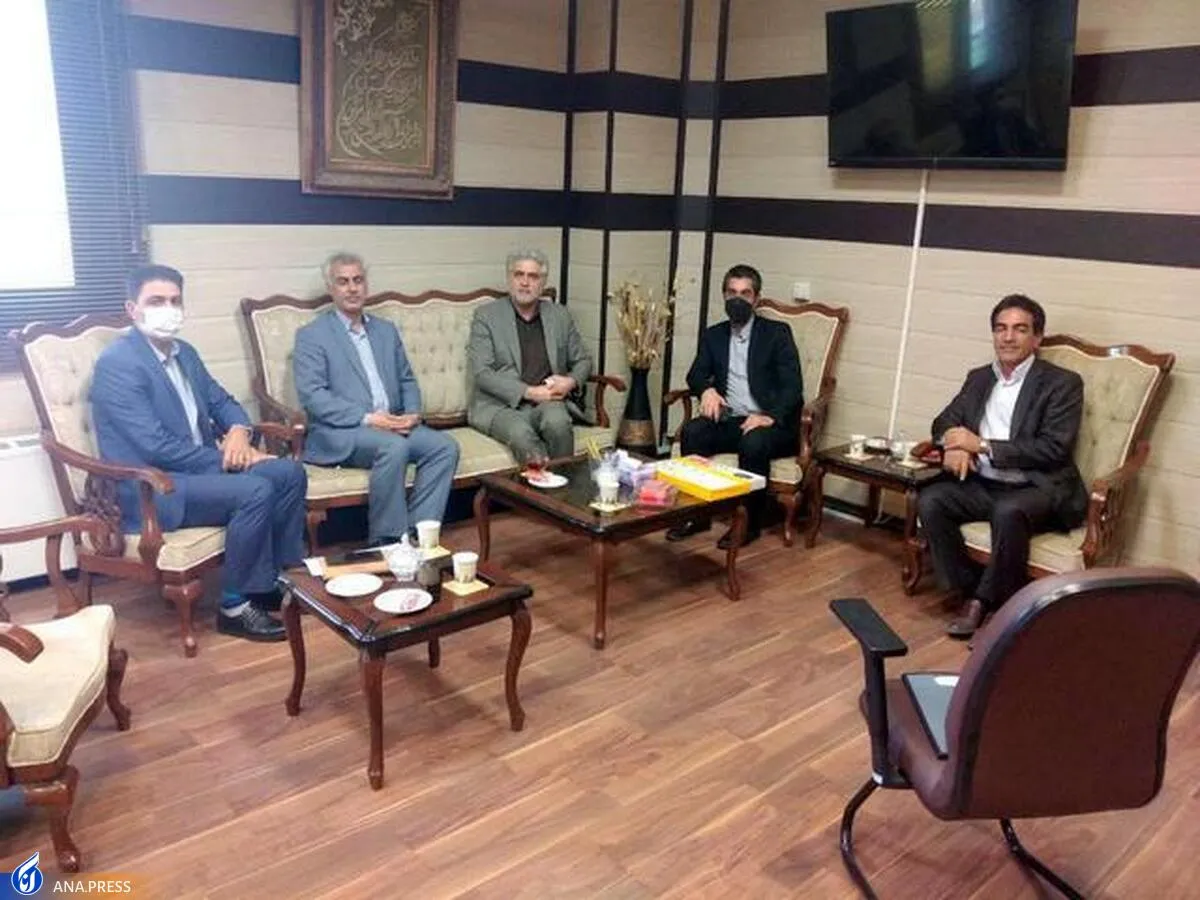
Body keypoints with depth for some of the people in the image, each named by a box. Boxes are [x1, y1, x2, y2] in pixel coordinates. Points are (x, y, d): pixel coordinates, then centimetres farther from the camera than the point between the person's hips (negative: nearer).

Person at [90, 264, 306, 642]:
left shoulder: (184, 352, 11)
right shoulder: (117, 363, -17)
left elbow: (221, 401, 18)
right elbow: (156, 447, -23)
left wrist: (238, 431, -6)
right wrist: (227, 458, -17)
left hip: (199, 466, 9)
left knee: (289, 473, -3)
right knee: (256, 490, -28)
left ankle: (281, 577, 8)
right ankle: (235, 606, -13)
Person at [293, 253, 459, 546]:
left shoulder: (386, 330, 20)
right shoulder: (311, 335, 1)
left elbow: (407, 380, 20)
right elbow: (312, 395, -10)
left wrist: (413, 413, -2)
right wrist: (367, 418, -20)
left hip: (393, 425, 6)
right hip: (338, 433, -6)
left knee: (444, 445, -19)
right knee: (394, 447, -34)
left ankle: (417, 533, -18)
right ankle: (386, 541, -22)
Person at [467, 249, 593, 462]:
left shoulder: (560, 316, 13)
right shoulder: (486, 316, 3)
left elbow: (582, 361, 21)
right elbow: (481, 373, -6)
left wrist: (571, 382, -3)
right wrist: (529, 392, -16)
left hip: (548, 399, 3)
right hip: (500, 405, -2)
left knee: (557, 422, -32)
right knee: (522, 434, -35)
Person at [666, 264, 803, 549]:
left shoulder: (777, 333, 0)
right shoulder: (713, 335, 14)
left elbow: (793, 385, -9)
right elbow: (696, 375, 8)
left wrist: (771, 417, -26)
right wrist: (707, 389, -17)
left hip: (771, 425, -4)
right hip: (729, 420, 4)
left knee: (753, 442, -35)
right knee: (692, 431, -25)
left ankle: (750, 522, -17)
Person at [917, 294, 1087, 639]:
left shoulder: (1062, 383, -3)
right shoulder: (978, 378, 15)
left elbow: (1054, 449, -13)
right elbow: (945, 421, 17)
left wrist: (982, 445, -16)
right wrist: (954, 446, -9)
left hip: (1038, 490, -5)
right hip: (983, 485, 6)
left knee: (1007, 511, -37)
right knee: (930, 501, -21)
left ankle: (988, 600, -15)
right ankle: (970, 593, -9)